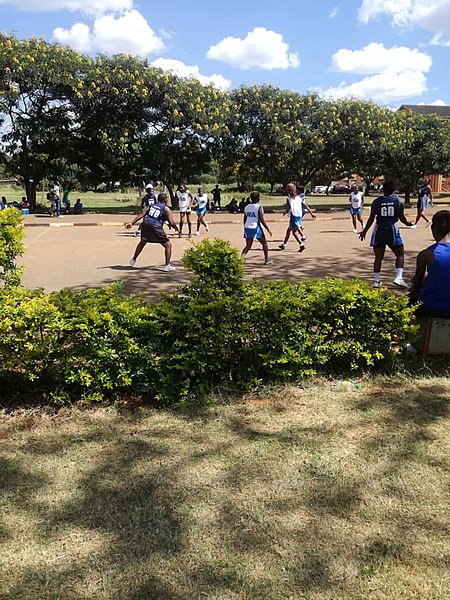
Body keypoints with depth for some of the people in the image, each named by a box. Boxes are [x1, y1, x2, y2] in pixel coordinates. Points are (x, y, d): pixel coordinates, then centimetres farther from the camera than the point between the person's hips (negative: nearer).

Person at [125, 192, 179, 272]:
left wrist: (131, 223, 8)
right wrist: (176, 228, 19)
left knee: (142, 242, 31)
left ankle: (133, 260, 44)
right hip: (155, 226, -6)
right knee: (168, 245, 8)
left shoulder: (151, 205, 20)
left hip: (146, 224, 6)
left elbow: (141, 215, 9)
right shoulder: (165, 208, 6)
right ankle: (167, 266, 2)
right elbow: (171, 223, -1)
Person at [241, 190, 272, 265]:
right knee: (264, 243, 15)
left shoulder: (247, 207, 8)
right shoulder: (259, 207, -11)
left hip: (247, 228, 5)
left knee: (248, 245, 11)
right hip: (256, 228, -5)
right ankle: (266, 260, 21)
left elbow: (245, 219, 13)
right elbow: (262, 220, -16)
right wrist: (268, 229, -10)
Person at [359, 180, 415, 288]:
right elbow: (401, 217, 4)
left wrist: (364, 231, 10)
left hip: (379, 231, 1)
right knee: (400, 255, 12)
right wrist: (407, 224, 25)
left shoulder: (376, 201, 0)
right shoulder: (398, 201, -1)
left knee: (378, 257, 10)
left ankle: (376, 280, 11)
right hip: (392, 230, -1)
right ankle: (398, 277, -3)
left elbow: (371, 218, 0)